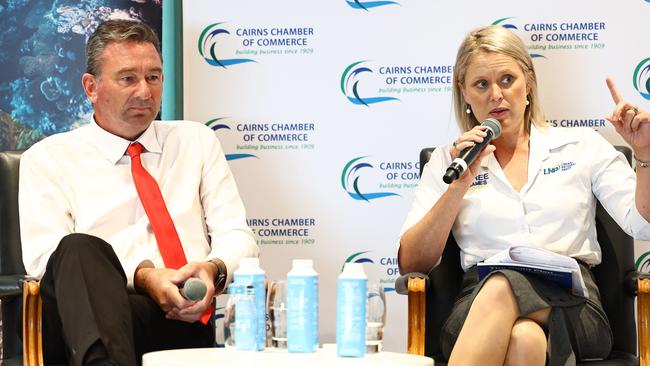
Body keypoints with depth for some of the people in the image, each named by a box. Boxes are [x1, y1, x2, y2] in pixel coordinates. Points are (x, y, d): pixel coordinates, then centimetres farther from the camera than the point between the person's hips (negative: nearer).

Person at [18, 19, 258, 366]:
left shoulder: (198, 140, 24)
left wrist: (214, 268, -9)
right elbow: (45, 256, 0)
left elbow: (237, 235, 16)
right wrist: (141, 275, -15)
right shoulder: (47, 158, 15)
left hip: (183, 320, 0)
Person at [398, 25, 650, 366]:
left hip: (571, 304, 1)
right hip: (479, 305, 0)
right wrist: (460, 185, -3)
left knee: (501, 288, -37)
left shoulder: (582, 146, 17)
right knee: (523, 338, -40)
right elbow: (411, 263, 7)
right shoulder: (449, 160, 17)